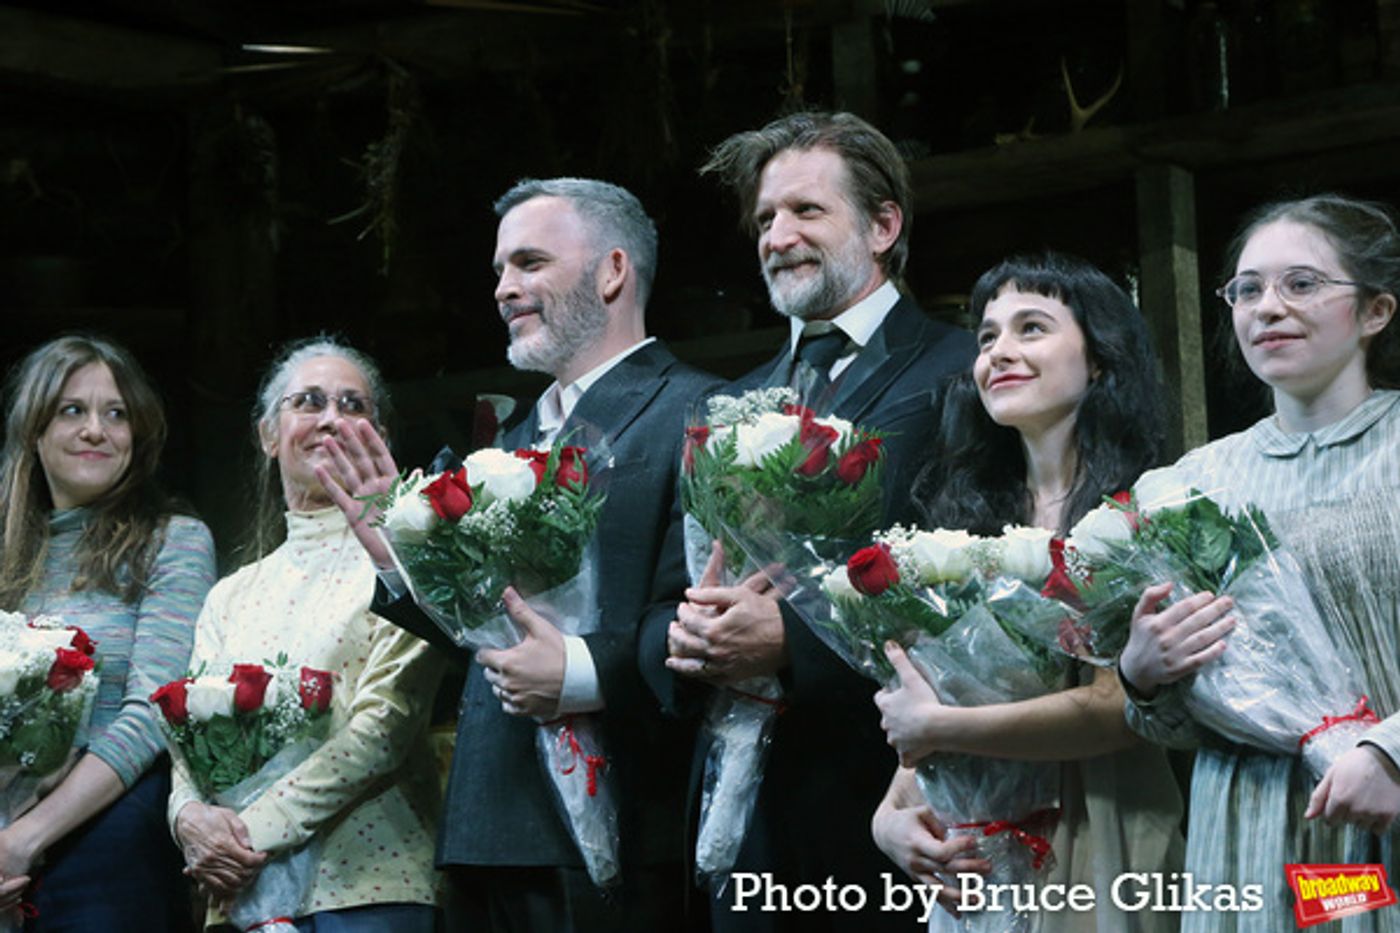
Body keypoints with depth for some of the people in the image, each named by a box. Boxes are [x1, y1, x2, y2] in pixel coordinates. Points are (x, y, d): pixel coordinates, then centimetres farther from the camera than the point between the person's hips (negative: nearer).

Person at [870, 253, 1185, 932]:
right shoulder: (968, 519, 8)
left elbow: (1121, 704, -19)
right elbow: (918, 708, 9)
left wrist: (934, 728, -13)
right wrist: (890, 812, -9)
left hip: (1095, 843, -5)